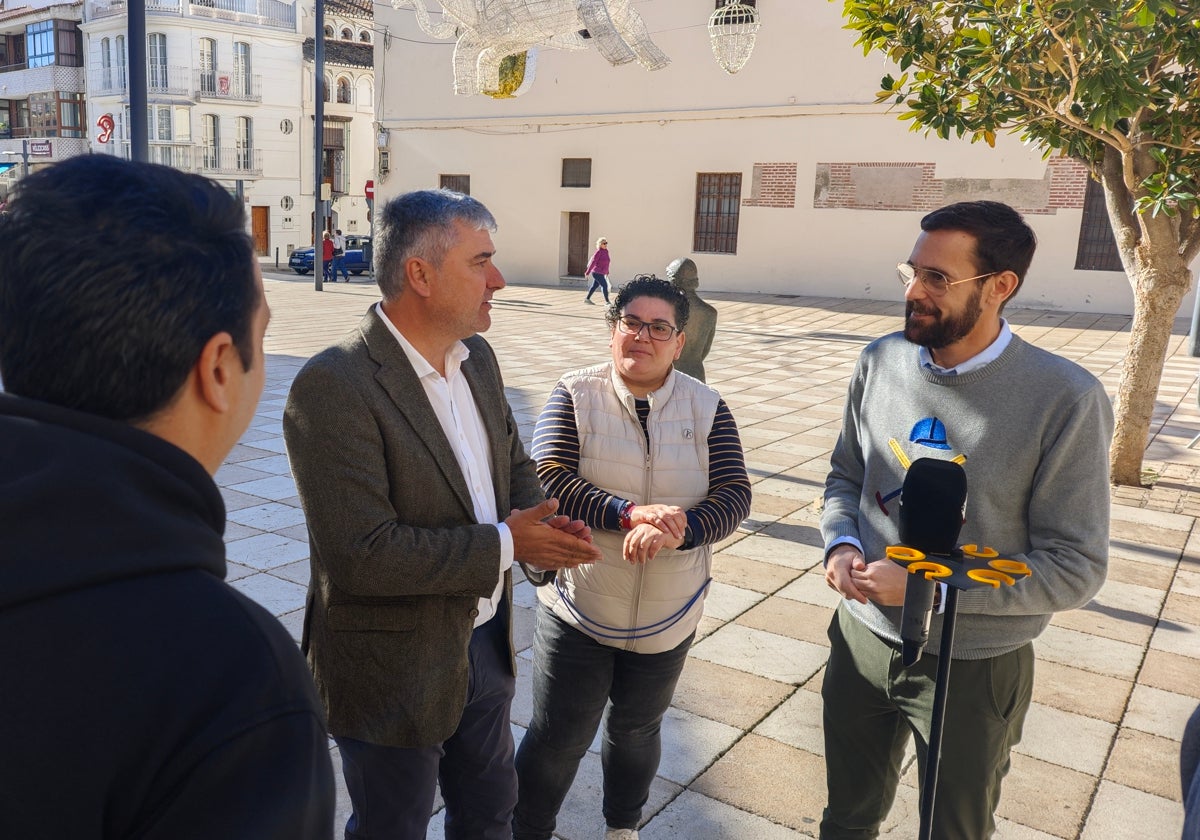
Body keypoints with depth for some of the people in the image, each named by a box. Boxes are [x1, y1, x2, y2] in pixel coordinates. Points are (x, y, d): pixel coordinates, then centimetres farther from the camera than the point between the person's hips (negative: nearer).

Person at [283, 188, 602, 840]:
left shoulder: (477, 358, 0)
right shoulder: (334, 386, -26)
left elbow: (513, 463, 12)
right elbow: (359, 554, -31)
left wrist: (542, 523, -11)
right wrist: (504, 545, -25)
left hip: (485, 642, 7)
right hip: (393, 673, -7)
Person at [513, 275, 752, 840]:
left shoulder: (708, 408, -3)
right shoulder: (576, 395, -8)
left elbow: (734, 496, -11)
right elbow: (548, 479, -19)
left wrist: (675, 530, -30)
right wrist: (629, 512, -32)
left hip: (668, 618, 3)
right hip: (579, 610, -2)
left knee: (637, 730, 23)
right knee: (557, 739, 9)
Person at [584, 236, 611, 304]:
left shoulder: (606, 251, 8)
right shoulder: (599, 252, -17)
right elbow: (593, 262, -16)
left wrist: (607, 272, 22)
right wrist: (588, 272, -15)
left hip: (601, 273, 9)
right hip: (597, 273, -9)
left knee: (595, 286, 16)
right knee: (604, 285, -9)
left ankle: (587, 299, 26)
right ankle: (607, 301, -5)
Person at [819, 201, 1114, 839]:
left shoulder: (1065, 400, -21)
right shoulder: (881, 361, -5)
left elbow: (1074, 568, -17)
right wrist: (840, 545, -13)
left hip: (972, 667, -3)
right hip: (861, 636, 4)